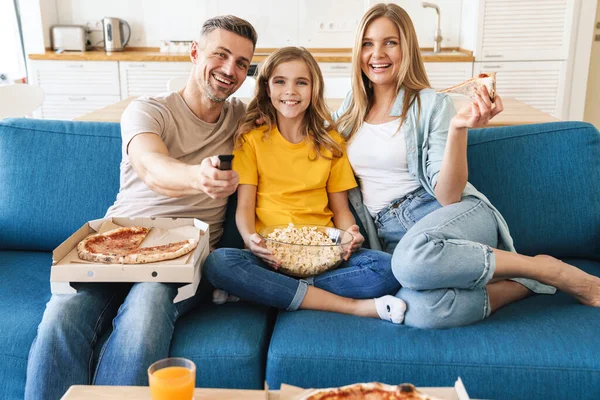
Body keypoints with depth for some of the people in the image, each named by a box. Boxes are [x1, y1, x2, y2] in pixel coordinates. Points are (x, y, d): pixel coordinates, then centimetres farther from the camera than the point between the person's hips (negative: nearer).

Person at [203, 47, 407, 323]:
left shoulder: (330, 141, 14)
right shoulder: (251, 139, 8)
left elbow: (340, 208, 13)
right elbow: (245, 205, 2)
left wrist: (350, 232, -10)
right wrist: (250, 237, -20)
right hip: (270, 255, -1)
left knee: (386, 268, -25)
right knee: (218, 263, -33)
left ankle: (255, 291, -20)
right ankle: (353, 305, -28)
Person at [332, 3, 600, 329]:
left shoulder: (431, 105, -1)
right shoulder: (347, 113, 12)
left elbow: (447, 196, -10)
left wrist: (458, 129, -22)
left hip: (459, 219, -2)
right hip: (392, 236, 2)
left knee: (412, 257, -41)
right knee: (419, 309, -35)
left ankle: (547, 269, -15)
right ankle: (525, 284, -10)